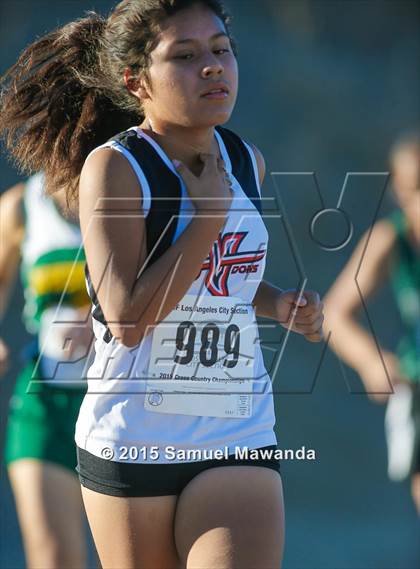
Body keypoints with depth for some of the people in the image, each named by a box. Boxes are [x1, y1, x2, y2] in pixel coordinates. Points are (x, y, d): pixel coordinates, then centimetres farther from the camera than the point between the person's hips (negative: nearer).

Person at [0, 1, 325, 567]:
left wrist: (277, 304, 6)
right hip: (133, 440, -3)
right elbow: (127, 320, -21)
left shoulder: (246, 162, 6)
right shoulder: (113, 167, -12)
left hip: (240, 437, 4)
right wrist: (209, 215, -18)